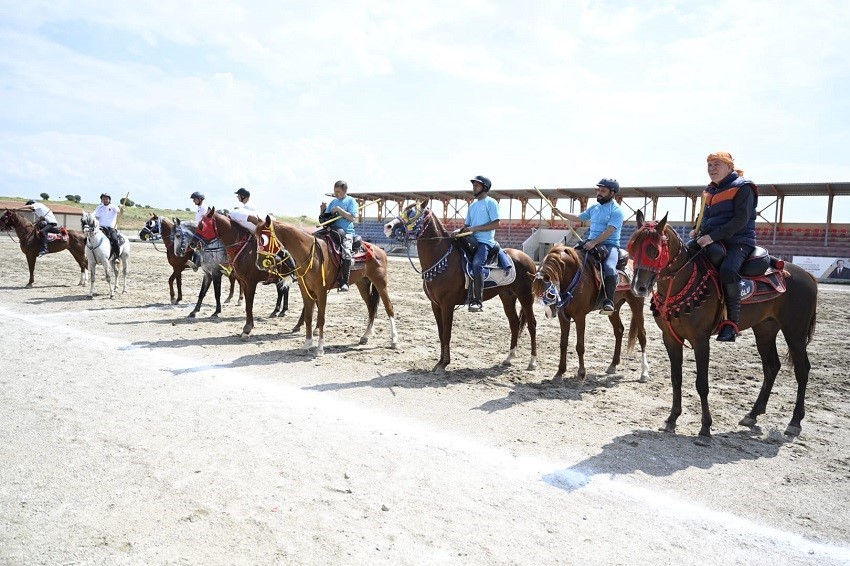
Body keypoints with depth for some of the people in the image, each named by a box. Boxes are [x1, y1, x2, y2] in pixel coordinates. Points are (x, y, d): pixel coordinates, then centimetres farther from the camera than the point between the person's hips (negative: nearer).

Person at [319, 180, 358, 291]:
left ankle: (344, 282, -24)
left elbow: (352, 218, -8)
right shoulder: (333, 202, 19)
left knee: (346, 253, -29)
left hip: (346, 233, -6)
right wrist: (322, 210, 2)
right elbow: (325, 217, 21)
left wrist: (339, 210, -11)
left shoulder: (351, 201, 5)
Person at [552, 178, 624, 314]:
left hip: (610, 245, -7)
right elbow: (578, 218, 29)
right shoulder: (594, 208, 15)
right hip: (591, 243, 7)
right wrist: (561, 213, 21)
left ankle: (608, 300, -25)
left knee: (609, 268, -33)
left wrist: (594, 243, -27)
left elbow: (609, 232, -18)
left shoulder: (616, 210, -6)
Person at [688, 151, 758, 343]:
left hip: (738, 241, -8)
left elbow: (741, 219, -17)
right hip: (708, 239, 9)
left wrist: (713, 236, -25)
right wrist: (697, 229, 6)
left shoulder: (742, 188, -6)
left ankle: (732, 322, -28)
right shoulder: (710, 191, 17)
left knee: (728, 270, -35)